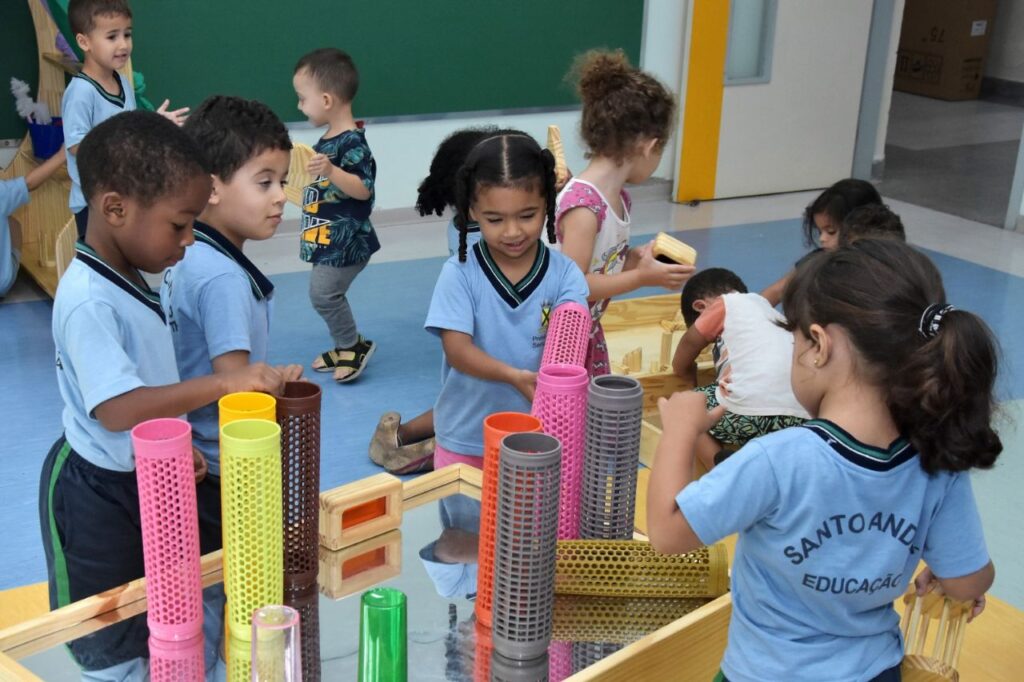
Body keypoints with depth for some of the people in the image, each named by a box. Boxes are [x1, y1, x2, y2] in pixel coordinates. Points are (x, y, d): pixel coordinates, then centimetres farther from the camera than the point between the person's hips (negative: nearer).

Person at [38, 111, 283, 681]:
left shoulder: (128, 281, 4)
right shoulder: (89, 302, -27)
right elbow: (116, 409, -37)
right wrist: (222, 384, -40)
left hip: (143, 480, 9)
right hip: (98, 493, -9)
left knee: (152, 630, 24)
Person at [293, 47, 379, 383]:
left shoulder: (352, 143, -20)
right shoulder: (328, 139, 9)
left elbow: (363, 189, -27)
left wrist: (331, 171, -39)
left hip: (346, 239, -10)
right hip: (328, 239, 10)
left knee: (323, 292, -11)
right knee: (327, 293, 16)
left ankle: (354, 345, 7)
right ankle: (346, 347, 29)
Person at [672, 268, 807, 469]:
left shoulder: (724, 303, 13)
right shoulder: (761, 304, 33)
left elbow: (689, 344, 21)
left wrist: (690, 377, 39)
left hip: (751, 409, -7)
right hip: (800, 418, 7)